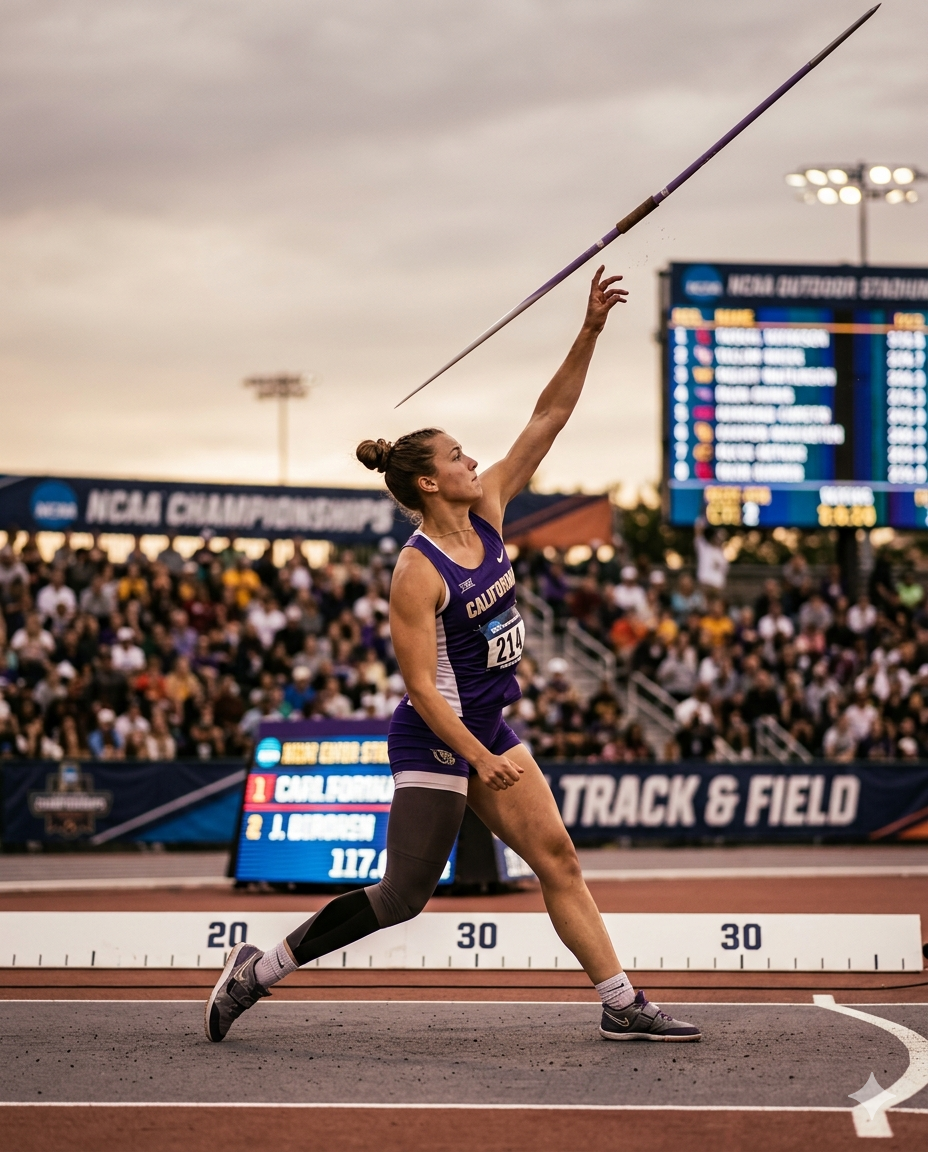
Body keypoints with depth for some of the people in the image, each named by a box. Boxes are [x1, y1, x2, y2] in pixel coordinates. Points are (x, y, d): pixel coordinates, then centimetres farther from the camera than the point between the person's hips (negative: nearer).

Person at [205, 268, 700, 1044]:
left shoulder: (487, 511, 2)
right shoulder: (418, 571, -19)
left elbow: (548, 419, 1)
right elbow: (422, 686, -21)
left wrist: (591, 332, -6)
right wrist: (479, 759, -26)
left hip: (489, 728, 8)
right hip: (436, 740, -8)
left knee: (557, 857, 3)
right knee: (403, 895, -6)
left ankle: (621, 1004, 4)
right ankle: (260, 969, 4)